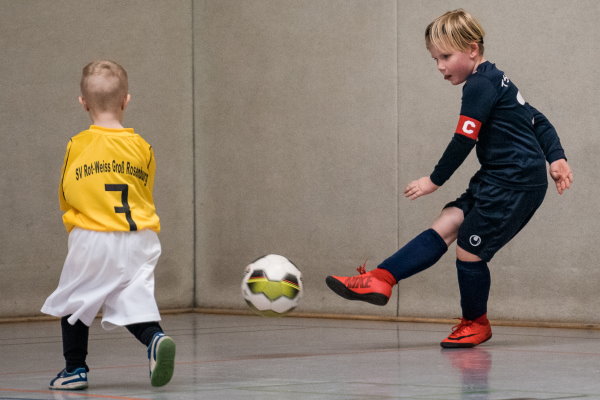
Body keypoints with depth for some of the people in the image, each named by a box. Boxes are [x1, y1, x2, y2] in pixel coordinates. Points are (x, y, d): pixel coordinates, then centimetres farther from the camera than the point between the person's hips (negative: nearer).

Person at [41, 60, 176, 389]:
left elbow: (65, 199, 8)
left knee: (73, 301, 15)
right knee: (133, 303, 3)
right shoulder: (142, 147, 3)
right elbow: (146, 196, 11)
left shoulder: (76, 146, -3)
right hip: (138, 240, 2)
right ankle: (155, 339, -25)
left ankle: (75, 368, 17)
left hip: (91, 241, -2)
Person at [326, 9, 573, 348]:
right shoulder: (495, 81, 17)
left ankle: (476, 324, 15)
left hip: (515, 185, -10)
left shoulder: (480, 85, -14)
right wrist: (557, 157, 14)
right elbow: (538, 122, 19)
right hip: (496, 180, 10)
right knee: (445, 226, 1)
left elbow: (464, 141, -14)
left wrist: (436, 180, -4)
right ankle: (380, 281, -6)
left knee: (469, 250, -4)